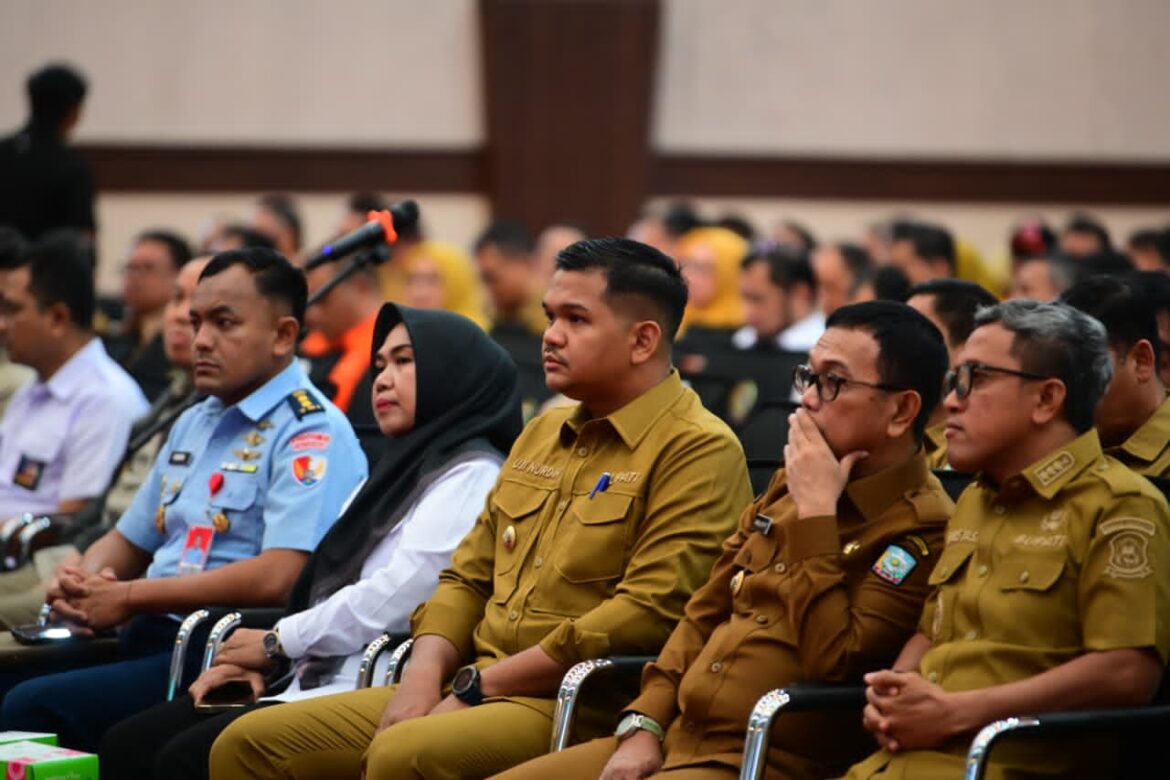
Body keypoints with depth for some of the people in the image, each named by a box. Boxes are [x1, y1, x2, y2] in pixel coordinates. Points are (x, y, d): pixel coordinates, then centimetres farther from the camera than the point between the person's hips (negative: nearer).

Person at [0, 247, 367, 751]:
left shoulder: (312, 435, -7)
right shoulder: (194, 424, 21)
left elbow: (279, 577, -20)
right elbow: (127, 541, 29)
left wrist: (130, 597, -15)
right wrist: (80, 584, 4)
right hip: (150, 636, 8)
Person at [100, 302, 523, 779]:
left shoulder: (471, 477, -6)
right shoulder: (400, 474, 26)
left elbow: (396, 598, -16)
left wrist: (277, 642, -7)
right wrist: (257, 661, 3)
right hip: (317, 679, 10)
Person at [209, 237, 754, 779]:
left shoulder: (698, 451, -6)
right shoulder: (542, 434, 21)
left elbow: (648, 612, -16)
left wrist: (479, 685, -14)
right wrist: (424, 674, 0)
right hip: (472, 690, 8)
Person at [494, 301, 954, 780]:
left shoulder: (923, 530, -11)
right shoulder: (790, 483, 14)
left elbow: (833, 662, -20)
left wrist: (815, 513, -16)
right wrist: (642, 726, 6)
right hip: (674, 739, 8)